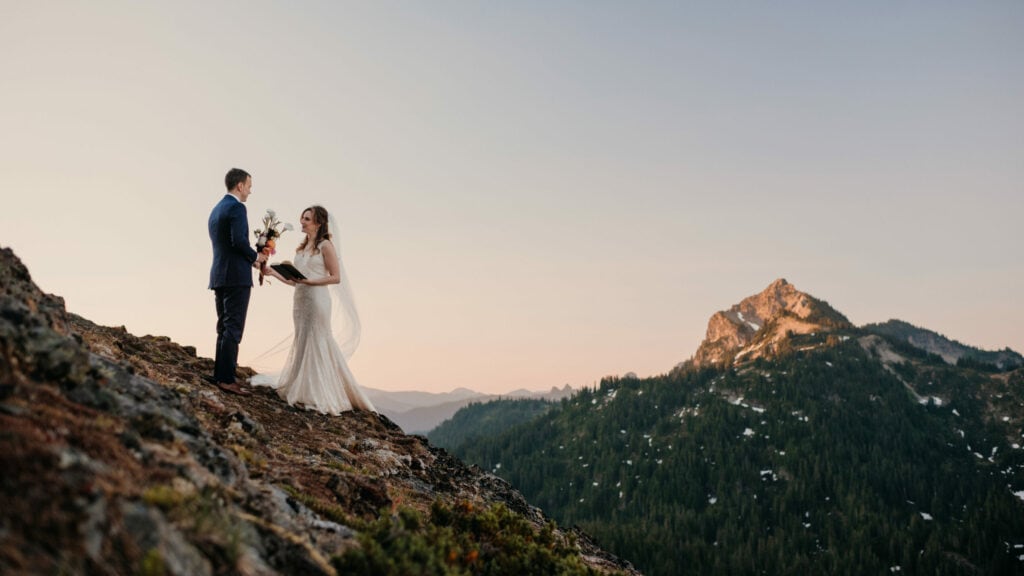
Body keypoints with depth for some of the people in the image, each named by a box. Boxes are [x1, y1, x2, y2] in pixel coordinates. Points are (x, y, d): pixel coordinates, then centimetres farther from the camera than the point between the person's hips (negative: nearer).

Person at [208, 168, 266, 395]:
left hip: (219, 276, 9)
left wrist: (251, 258, 15)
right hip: (236, 276, -9)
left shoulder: (216, 209, 19)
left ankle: (219, 374, 17)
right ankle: (226, 379, -9)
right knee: (233, 328, -8)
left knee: (224, 328, 14)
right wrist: (255, 256, -5)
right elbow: (238, 240, -22)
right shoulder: (236, 207, -10)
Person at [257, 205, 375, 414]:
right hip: (300, 300, 7)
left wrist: (308, 281, -18)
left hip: (317, 300, -7)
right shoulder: (301, 248, 14)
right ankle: (302, 390, 17)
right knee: (302, 344, 9)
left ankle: (319, 396, 4)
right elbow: (295, 281, 15)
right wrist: (273, 272, 5)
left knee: (316, 345, -3)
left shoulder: (325, 246, -6)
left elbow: (336, 277, -12)